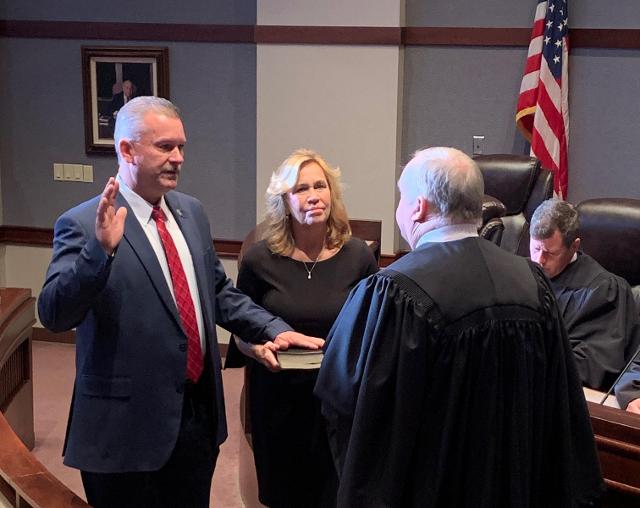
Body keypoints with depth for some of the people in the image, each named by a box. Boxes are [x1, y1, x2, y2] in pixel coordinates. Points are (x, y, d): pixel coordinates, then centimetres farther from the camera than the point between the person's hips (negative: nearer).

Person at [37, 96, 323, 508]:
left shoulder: (191, 211, 8)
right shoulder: (85, 223, -13)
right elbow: (55, 316, -22)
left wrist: (274, 329, 4)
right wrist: (101, 248, -35)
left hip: (200, 413, 6)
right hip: (129, 423, -6)